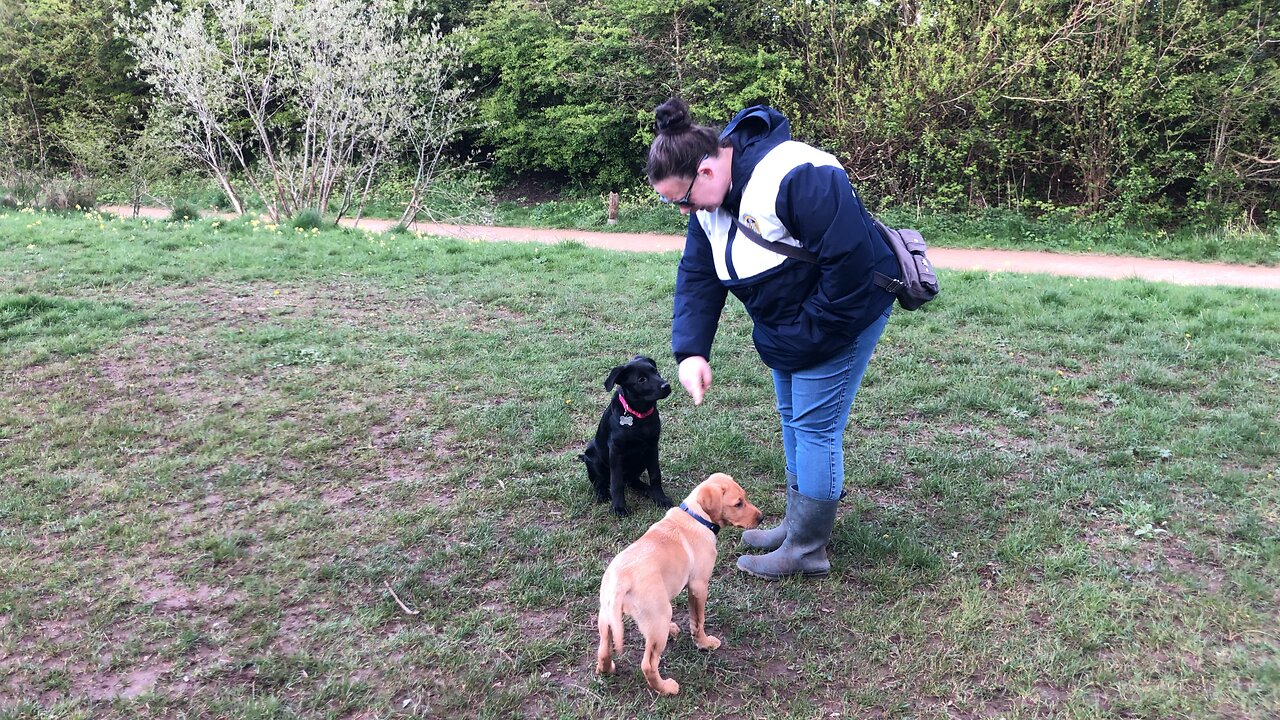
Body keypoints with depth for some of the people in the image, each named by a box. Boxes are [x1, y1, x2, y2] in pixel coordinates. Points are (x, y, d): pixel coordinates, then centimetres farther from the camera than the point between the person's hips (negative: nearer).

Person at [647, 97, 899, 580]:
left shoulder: (797, 178, -33)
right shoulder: (709, 197, -4)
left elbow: (851, 263, -32)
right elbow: (696, 277, -2)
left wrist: (808, 337, -22)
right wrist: (690, 351, -15)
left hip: (843, 313, -9)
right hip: (787, 329, 9)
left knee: (815, 426, -4)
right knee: (793, 420, 17)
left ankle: (806, 551, 10)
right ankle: (799, 524, 33)